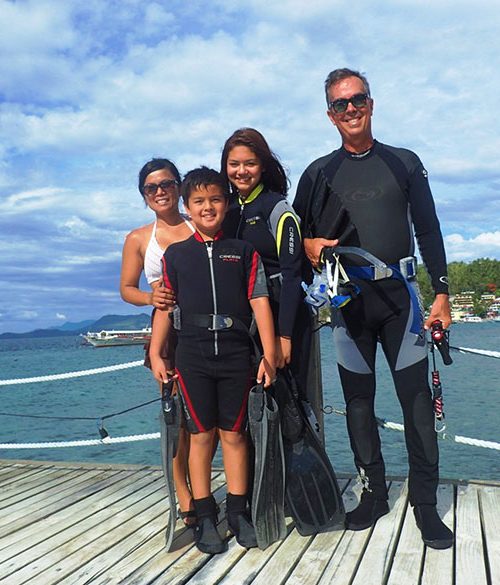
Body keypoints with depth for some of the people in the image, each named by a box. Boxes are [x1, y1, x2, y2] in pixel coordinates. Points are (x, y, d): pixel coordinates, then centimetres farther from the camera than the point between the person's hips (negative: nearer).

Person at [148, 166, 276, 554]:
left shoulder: (244, 251, 7)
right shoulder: (176, 254, 8)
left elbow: (260, 302, 2)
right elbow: (164, 306, 8)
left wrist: (269, 356, -4)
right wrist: (156, 354, 1)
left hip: (235, 354, 0)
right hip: (192, 355, 0)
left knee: (234, 434, 7)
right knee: (201, 434, 5)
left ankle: (238, 512, 19)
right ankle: (205, 516, 14)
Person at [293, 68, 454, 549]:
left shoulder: (404, 163, 10)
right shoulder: (318, 174, 10)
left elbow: (428, 231, 7)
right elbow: (298, 235, 13)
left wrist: (441, 293, 0)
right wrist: (310, 246, -11)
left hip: (398, 293, -1)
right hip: (348, 298, 1)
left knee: (417, 397, -4)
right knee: (358, 400, 6)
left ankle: (424, 504, 7)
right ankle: (373, 494, 19)